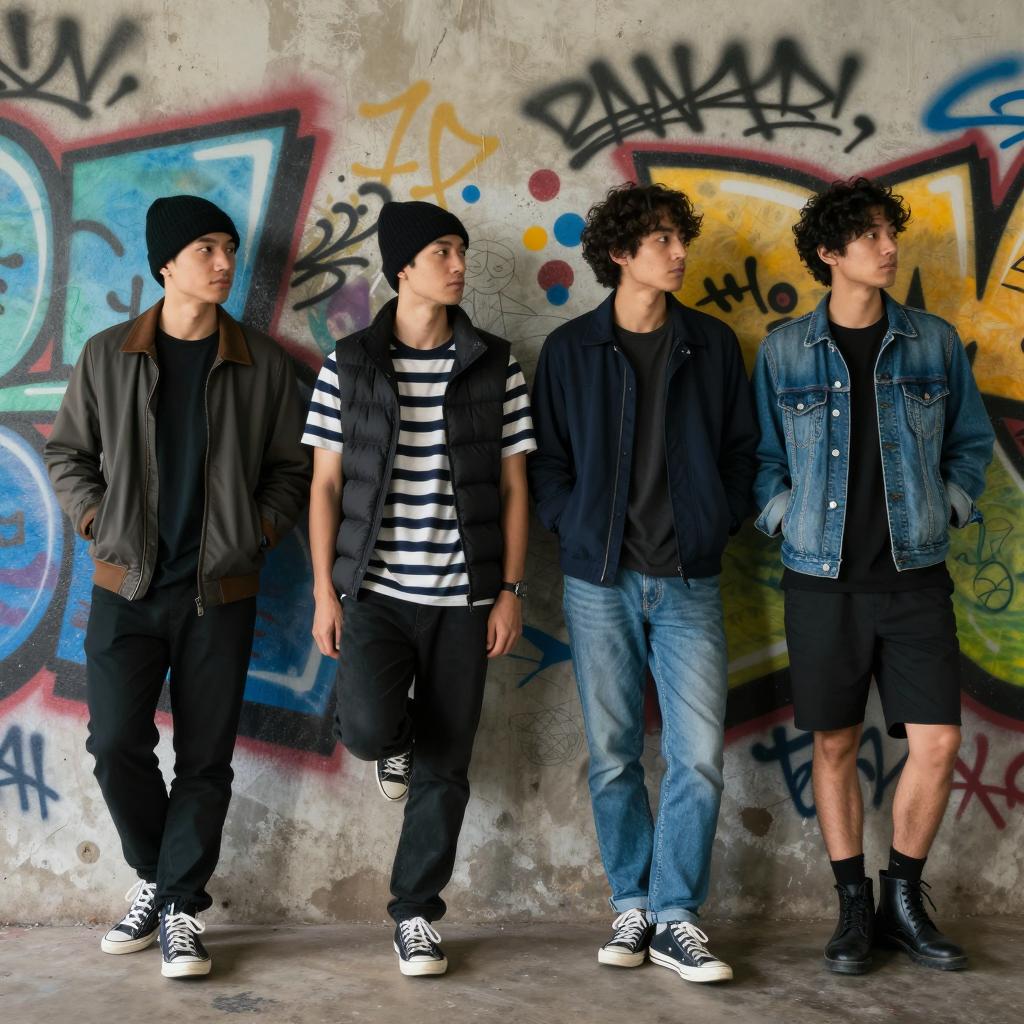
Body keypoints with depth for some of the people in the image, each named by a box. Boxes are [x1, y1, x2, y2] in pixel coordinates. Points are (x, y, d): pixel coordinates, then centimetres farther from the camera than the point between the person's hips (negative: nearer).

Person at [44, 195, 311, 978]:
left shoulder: (261, 362, 2)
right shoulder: (108, 356, 3)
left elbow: (291, 465, 7)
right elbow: (68, 454, 11)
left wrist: (259, 532, -5)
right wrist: (98, 523, -1)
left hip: (220, 592, 0)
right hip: (126, 588, 0)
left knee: (205, 759, 2)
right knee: (116, 745, -2)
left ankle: (181, 907, 15)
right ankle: (156, 876, 23)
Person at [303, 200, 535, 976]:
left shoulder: (496, 366, 2)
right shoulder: (348, 365, 1)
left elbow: (513, 487, 3)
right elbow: (326, 485, 2)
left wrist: (511, 590, -2)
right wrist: (324, 591, -3)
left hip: (462, 598, 1)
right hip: (374, 591, -1)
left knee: (445, 767, 4)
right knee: (366, 729, -20)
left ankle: (417, 914, 22)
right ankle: (395, 740, 19)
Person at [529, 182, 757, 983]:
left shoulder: (712, 344, 7)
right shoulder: (571, 349, 4)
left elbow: (742, 448, 11)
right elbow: (547, 460, 7)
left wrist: (721, 525, -1)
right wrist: (575, 530, -5)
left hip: (688, 582, 1)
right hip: (600, 580, 0)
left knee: (699, 756, -5)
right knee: (615, 756, 6)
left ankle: (675, 917, 7)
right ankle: (633, 907, 19)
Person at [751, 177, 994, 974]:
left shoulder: (935, 342, 5)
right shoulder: (784, 351, 2)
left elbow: (973, 440, 13)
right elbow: (762, 456, 8)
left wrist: (948, 509, 2)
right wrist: (787, 516, -5)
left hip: (915, 575, 1)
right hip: (823, 578, -1)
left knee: (937, 742, -3)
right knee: (835, 744, 5)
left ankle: (905, 900, 18)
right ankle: (855, 907, 20)